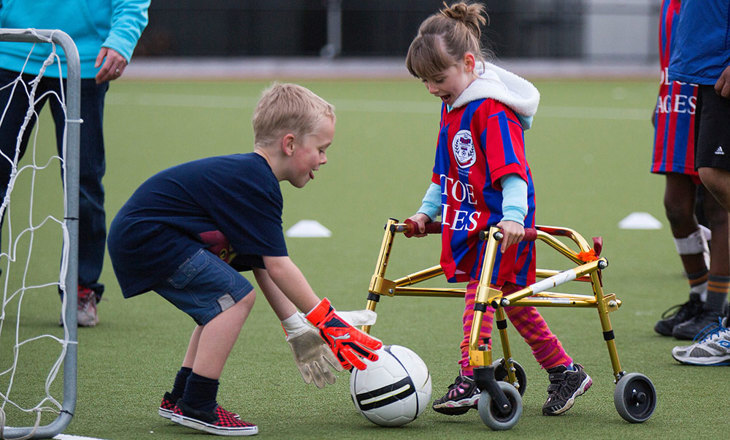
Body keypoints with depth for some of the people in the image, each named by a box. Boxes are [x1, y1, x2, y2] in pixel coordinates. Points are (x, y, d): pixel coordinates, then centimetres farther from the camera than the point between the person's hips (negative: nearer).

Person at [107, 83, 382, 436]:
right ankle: (196, 406, -11)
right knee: (235, 295, -14)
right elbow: (277, 266, -20)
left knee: (222, 302, 19)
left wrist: (298, 329, 14)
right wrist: (326, 322, -15)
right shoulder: (256, 184, -18)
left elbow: (262, 265, 15)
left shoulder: (250, 176, 14)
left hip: (135, 234, 11)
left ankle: (180, 398, 24)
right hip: (146, 237, -11)